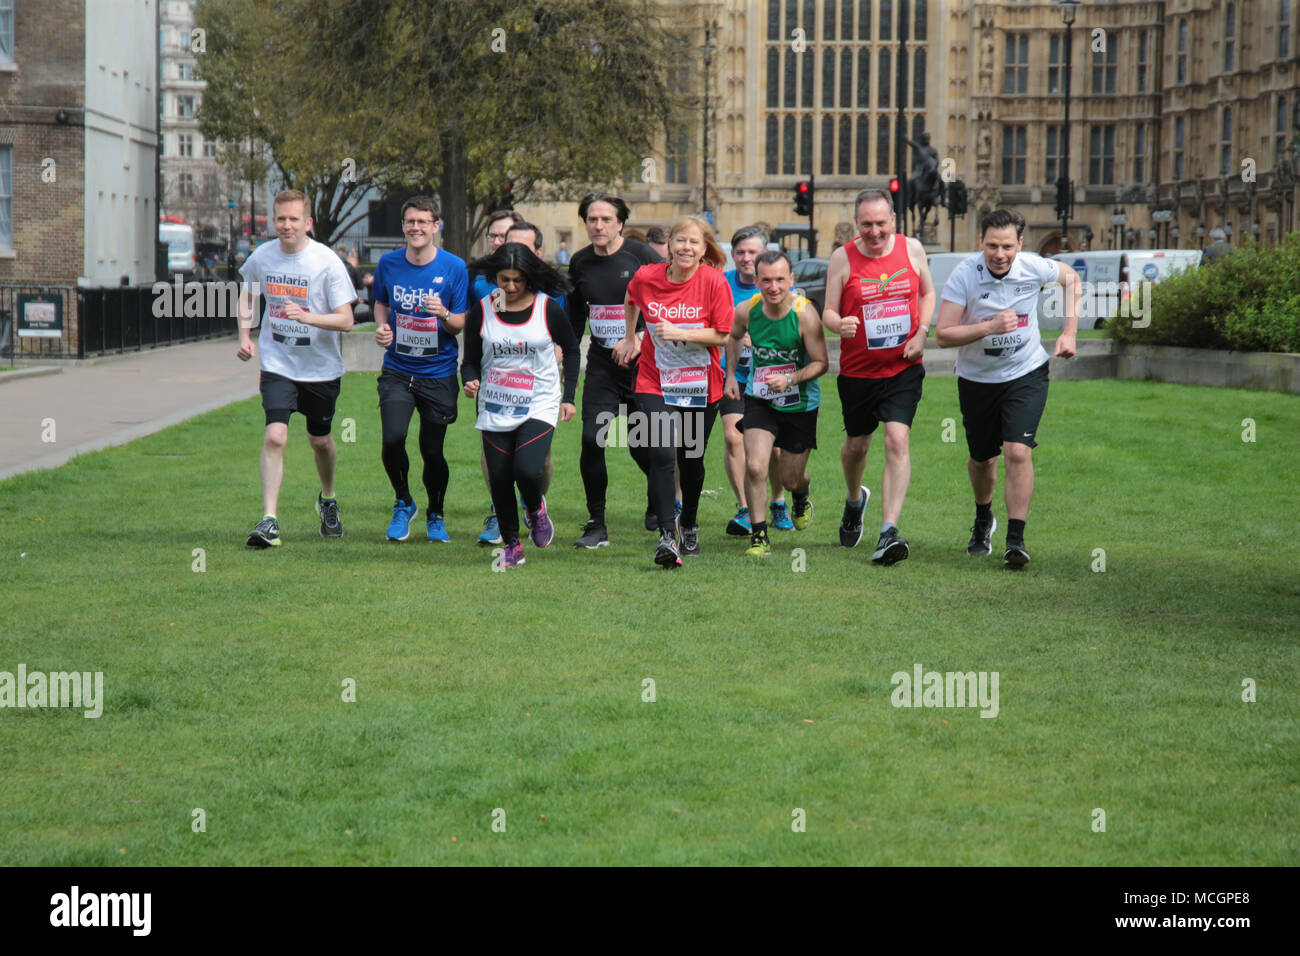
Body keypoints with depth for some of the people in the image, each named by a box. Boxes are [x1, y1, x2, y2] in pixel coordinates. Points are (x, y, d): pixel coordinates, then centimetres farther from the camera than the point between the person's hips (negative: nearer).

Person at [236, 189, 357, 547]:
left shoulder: (327, 262, -14)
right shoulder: (261, 257, -4)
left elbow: (345, 319, -15)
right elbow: (247, 291, 19)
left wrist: (306, 317, -31)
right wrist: (245, 335, 6)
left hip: (321, 366, -1)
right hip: (277, 364, 1)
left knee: (320, 440, 15)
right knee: (275, 436, -17)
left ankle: (328, 500, 44)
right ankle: (269, 521, -17)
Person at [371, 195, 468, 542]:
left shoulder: (454, 267, -6)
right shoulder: (388, 263, 0)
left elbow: (461, 324, -2)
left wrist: (444, 314, -24)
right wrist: (381, 328, -1)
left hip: (438, 373, -1)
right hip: (397, 371, 1)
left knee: (432, 450, 3)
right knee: (392, 439, -18)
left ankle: (435, 516, 29)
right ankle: (403, 503, 8)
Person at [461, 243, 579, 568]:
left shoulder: (548, 309, -5)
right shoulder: (482, 310, -1)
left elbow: (571, 350, 9)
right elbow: (471, 360, 5)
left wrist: (569, 396, 4)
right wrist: (470, 382, -17)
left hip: (539, 407, -2)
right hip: (495, 410, 2)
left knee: (526, 469, -21)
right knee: (499, 480, 1)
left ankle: (536, 509, 13)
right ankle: (512, 545, 20)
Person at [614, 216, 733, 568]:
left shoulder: (714, 282, -13)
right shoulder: (646, 278, -6)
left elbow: (723, 335, -13)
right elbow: (632, 299, 19)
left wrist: (679, 333, -24)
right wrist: (630, 338, 23)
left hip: (701, 387, 0)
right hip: (655, 383, 0)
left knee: (691, 459, 12)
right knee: (662, 454, -18)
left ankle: (689, 523, 39)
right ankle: (667, 536, -18)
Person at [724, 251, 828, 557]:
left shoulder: (804, 313, -21)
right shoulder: (746, 310, -11)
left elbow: (821, 363, -15)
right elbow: (732, 337, 15)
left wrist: (791, 379, -29)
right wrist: (731, 375, 9)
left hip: (800, 403, -1)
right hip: (759, 400, 2)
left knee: (790, 479, 10)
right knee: (755, 467, -17)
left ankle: (801, 497, 48)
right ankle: (759, 536, -2)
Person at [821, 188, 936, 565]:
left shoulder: (911, 249, -1)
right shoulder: (843, 258, -7)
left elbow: (928, 293, 14)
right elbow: (828, 311, -3)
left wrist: (922, 332, -2)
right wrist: (838, 324, -27)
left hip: (904, 368, -1)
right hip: (857, 370, 1)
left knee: (897, 441, -17)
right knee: (856, 444, 17)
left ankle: (889, 531, -21)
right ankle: (855, 499, 50)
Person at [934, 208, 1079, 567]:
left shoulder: (1033, 268, -15)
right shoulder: (964, 275, -20)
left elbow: (1071, 278, 8)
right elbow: (943, 335, -21)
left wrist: (1069, 332, 1)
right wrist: (989, 327, -33)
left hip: (1026, 375, -1)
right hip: (977, 379, 1)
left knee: (1017, 451, -18)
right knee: (982, 459, 15)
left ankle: (1016, 538, -11)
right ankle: (983, 520, 45)